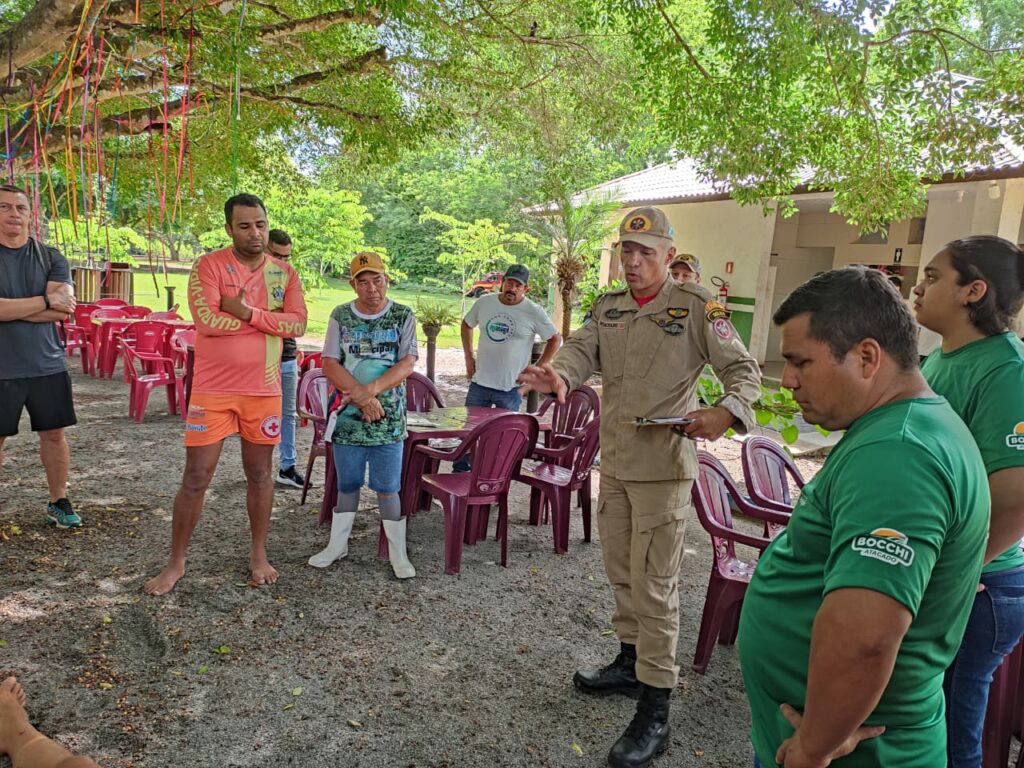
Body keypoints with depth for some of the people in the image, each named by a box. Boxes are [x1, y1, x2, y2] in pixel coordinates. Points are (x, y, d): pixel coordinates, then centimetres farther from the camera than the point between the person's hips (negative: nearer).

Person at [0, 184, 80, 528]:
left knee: (54, 433, 10)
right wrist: (45, 300, -15)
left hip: (48, 365, 2)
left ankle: (58, 501, 23)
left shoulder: (51, 258, 3)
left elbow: (63, 309, -9)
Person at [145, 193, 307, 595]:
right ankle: (176, 562, 19)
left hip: (264, 391, 3)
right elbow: (207, 321, -20)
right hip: (212, 390, -2)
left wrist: (247, 312, -18)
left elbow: (298, 324, -8)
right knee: (195, 478, 3)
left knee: (260, 474, 12)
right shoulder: (209, 266, -6)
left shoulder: (285, 273, 4)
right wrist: (268, 318, -11)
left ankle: (259, 555, 27)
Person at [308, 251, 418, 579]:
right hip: (348, 415, 2)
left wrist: (373, 389, -21)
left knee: (388, 487, 2)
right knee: (347, 484, 14)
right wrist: (361, 396, -15)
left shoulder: (403, 316, 0)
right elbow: (330, 364, -3)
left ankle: (398, 553, 14)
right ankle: (337, 544, 30)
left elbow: (407, 363, -8)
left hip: (388, 418, -2)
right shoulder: (340, 316, 3)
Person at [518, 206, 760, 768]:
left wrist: (725, 412, -29)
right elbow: (582, 350, -4)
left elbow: (743, 370, -8)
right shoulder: (608, 307, 10)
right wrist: (559, 375, -28)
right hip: (614, 462, 7)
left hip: (663, 468, -6)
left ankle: (654, 713, 9)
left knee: (654, 585, -3)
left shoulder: (696, 307, -8)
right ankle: (631, 662, 40)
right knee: (621, 573, 20)